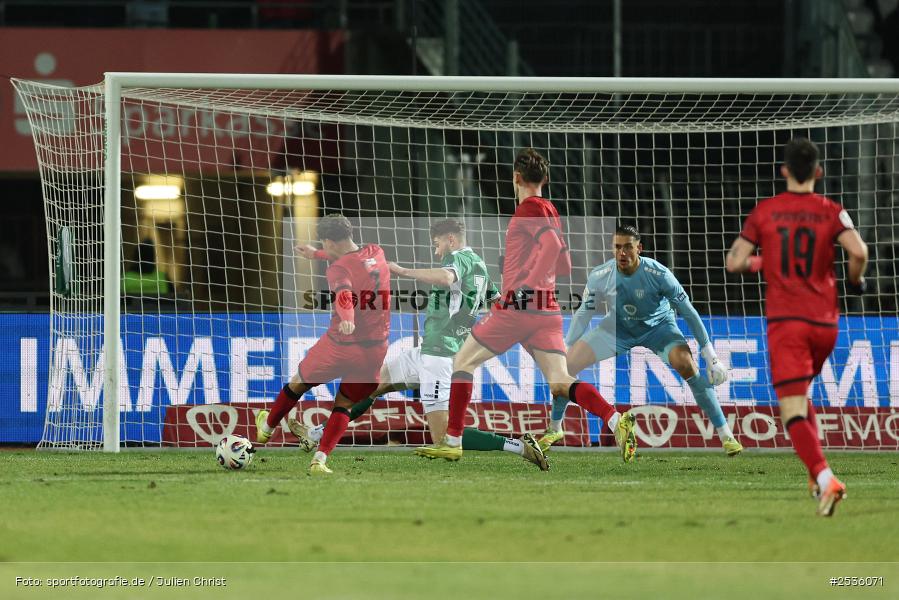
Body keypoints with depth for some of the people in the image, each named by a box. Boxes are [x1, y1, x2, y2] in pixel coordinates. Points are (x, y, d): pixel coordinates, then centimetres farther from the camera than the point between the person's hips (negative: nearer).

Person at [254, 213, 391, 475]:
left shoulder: (338, 268, -15)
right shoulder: (376, 253, 6)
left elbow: (344, 292, -38)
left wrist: (347, 318, -57)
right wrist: (316, 255, 41)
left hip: (341, 346, -5)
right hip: (376, 351, 5)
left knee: (299, 382, 23)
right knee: (344, 405, 18)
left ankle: (267, 427, 44)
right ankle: (320, 460, 1)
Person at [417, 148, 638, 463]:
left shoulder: (530, 209, -5)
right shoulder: (549, 210, 20)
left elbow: (552, 245, -22)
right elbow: (564, 265, 24)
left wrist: (527, 286, -23)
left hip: (517, 307, -8)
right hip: (547, 310, 8)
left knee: (463, 362, 7)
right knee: (561, 384, -4)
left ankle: (452, 441, 7)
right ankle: (615, 420, -26)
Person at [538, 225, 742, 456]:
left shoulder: (658, 274, -29)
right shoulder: (600, 277, -21)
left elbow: (688, 313, -21)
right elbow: (583, 314, -5)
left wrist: (711, 357, -21)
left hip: (658, 327, -3)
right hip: (618, 327, 3)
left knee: (686, 365, -32)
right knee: (565, 364, -11)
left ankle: (725, 434, -23)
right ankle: (554, 429, 14)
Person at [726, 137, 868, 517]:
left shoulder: (764, 212, 1)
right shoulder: (831, 212, 1)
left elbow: (734, 262, -3)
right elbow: (858, 251, -15)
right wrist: (855, 281, 5)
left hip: (784, 321, -3)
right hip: (824, 320, 3)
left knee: (793, 411, -9)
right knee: (800, 394, 27)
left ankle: (824, 478, -30)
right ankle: (816, 472, 16)